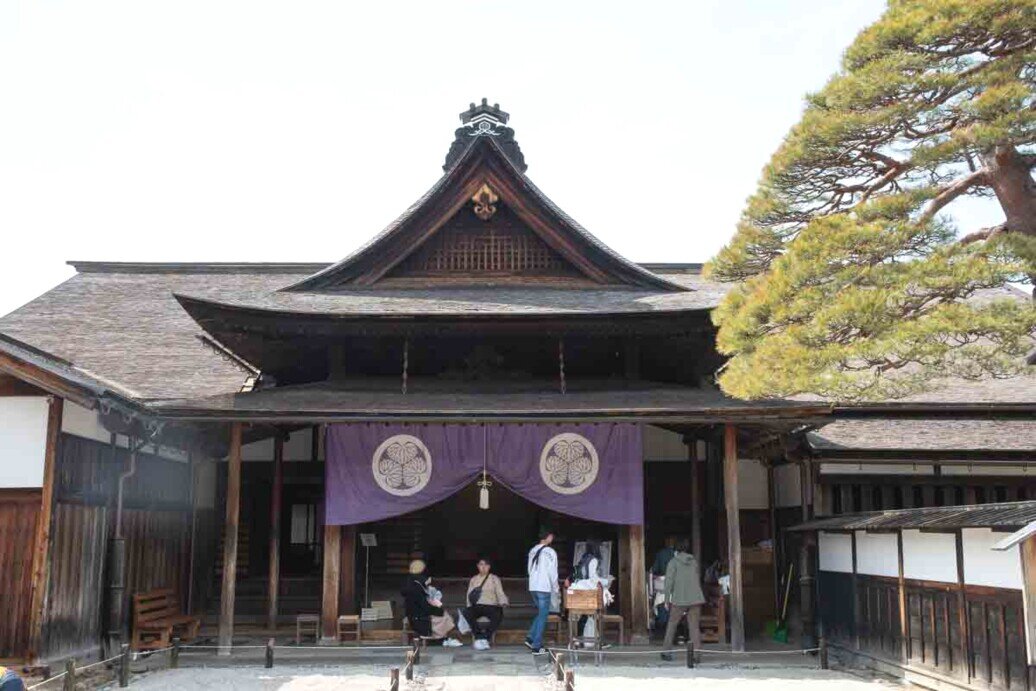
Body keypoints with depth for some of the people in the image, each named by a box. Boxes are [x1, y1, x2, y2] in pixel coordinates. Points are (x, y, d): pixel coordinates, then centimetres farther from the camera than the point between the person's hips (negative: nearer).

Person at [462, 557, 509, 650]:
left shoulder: (494, 579, 14)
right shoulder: (473, 579, 21)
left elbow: (500, 593, 4)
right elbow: (469, 596, 15)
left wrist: (504, 603, -17)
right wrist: (470, 607, -5)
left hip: (491, 606, -2)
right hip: (477, 607, 2)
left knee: (498, 615, -36)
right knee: (467, 612, -32)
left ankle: (485, 637, -28)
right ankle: (478, 637, -28)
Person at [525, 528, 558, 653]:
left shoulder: (532, 551, 8)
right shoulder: (550, 552, -11)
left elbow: (530, 569, 12)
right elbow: (553, 572, -10)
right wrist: (555, 588, 1)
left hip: (532, 587, 6)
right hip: (544, 588, -6)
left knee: (540, 613, 20)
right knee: (542, 616, 2)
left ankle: (530, 638, 10)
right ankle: (537, 645, 2)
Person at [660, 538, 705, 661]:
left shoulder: (674, 562, -2)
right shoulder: (694, 561, 10)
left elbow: (669, 581, -7)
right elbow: (698, 580, 17)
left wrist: (667, 599, -3)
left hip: (679, 600, -3)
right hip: (695, 599, 3)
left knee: (672, 624, 10)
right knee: (695, 627, 4)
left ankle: (667, 652, 13)